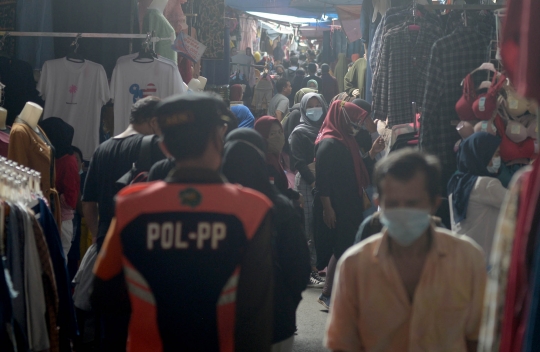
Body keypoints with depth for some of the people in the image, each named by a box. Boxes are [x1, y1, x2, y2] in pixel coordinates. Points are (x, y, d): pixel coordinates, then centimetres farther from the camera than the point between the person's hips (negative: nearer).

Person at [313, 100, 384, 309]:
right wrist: (327, 208, -23)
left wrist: (372, 153, 6)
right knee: (341, 249, -6)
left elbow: (359, 169, 19)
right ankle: (327, 295, 2)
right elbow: (322, 179, -21)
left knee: (347, 249, 11)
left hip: (349, 207, 9)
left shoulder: (347, 142, 13)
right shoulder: (328, 144, -16)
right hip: (335, 209, -9)